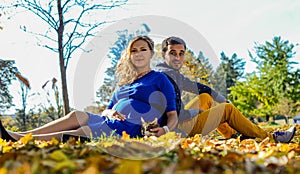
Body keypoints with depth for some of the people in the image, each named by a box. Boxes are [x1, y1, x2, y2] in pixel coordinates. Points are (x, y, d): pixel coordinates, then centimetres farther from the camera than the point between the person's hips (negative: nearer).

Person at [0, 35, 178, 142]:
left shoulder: (160, 79, 8)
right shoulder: (125, 83, 26)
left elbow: (173, 115, 3)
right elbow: (106, 110, 23)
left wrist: (165, 129, -20)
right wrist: (111, 112, -3)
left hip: (130, 130, -6)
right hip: (109, 123, 6)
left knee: (74, 135, -23)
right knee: (76, 115, -19)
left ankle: (19, 139, -29)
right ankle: (18, 135, -25)